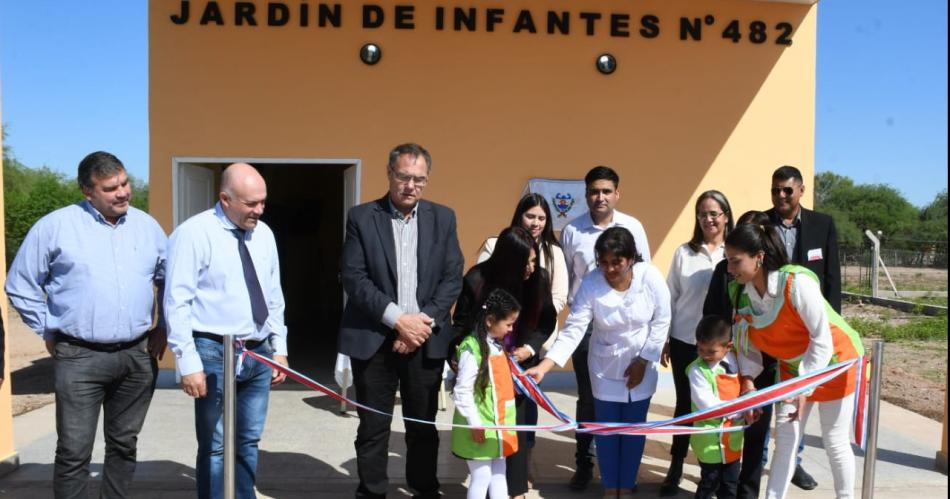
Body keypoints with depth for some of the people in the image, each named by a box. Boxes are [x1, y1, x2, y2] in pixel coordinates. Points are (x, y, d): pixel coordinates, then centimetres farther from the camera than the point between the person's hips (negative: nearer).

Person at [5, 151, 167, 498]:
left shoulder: (147, 225, 6)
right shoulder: (55, 226, -4)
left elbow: (170, 281, 18)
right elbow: (21, 286, 4)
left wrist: (162, 327, 12)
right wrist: (48, 331, 3)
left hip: (138, 355, 3)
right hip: (79, 357, -3)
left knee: (124, 445, 15)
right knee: (74, 453, 0)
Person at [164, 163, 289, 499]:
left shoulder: (264, 234, 8)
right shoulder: (194, 233, -11)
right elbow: (177, 302, -13)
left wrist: (279, 348, 11)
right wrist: (189, 362, -16)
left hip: (259, 353, 6)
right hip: (215, 353, -6)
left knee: (248, 443, 15)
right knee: (215, 447, 4)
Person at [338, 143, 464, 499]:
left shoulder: (443, 218, 6)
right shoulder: (361, 217, -1)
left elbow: (453, 278, 1)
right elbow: (353, 278, -8)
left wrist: (425, 321, -11)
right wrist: (397, 319, -15)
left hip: (426, 339, 2)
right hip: (373, 339, -1)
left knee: (424, 425, 12)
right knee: (373, 426, 8)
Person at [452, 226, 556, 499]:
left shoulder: (539, 278, -12)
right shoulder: (477, 278, -18)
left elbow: (547, 322, 0)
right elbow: (461, 324, -6)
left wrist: (529, 348, -15)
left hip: (520, 362, 1)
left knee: (516, 423, 0)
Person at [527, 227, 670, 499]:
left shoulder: (650, 276, -20)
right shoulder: (591, 283, -21)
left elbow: (661, 322, -10)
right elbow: (572, 330, -23)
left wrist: (643, 362, -10)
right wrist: (542, 367, -33)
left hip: (642, 364, 0)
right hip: (605, 367, 0)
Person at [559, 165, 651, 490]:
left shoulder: (633, 227, -2)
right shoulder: (572, 231, -4)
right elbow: (565, 277, 2)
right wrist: (574, 307, -1)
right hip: (584, 326, 0)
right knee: (587, 398, 11)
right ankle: (583, 464, 24)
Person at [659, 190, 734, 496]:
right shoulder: (684, 253, 0)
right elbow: (671, 298, 4)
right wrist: (664, 340, 5)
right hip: (685, 342, 1)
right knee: (684, 403, 10)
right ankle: (676, 467, 21)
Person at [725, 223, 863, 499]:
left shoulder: (797, 282, -33)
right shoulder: (739, 290, -15)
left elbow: (822, 339, -27)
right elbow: (746, 339, -4)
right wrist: (747, 379, -15)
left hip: (835, 359, -5)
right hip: (792, 366, 5)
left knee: (834, 441, 6)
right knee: (785, 437, 6)